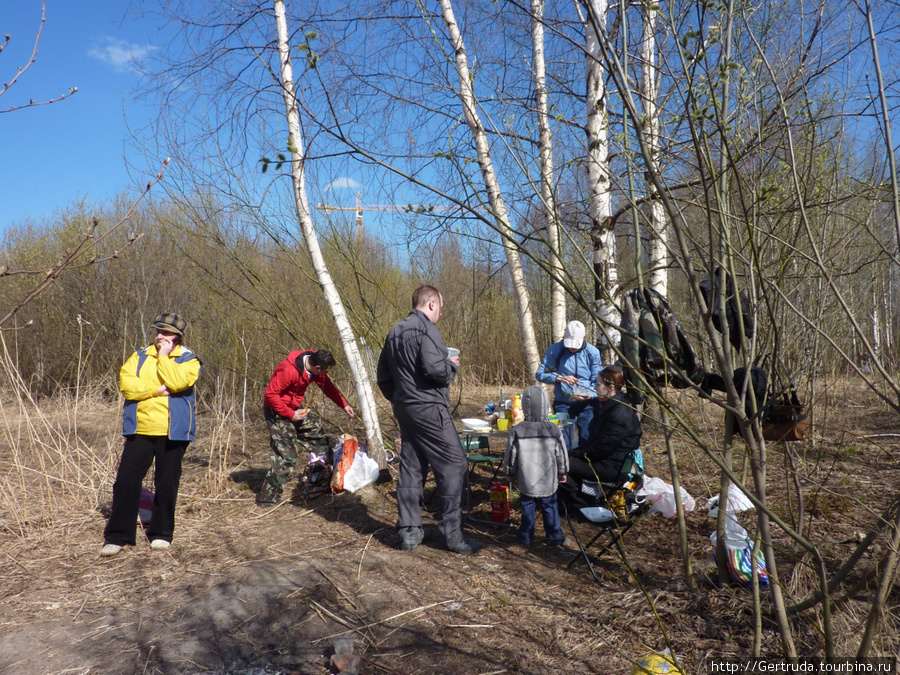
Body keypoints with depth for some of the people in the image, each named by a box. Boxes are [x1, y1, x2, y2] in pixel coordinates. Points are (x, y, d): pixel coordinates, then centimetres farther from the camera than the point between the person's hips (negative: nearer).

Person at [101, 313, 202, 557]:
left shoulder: (189, 360, 0)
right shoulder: (140, 356, 10)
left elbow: (177, 382, -19)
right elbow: (126, 385, -5)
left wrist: (164, 356, -11)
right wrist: (158, 389, -14)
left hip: (172, 433, -2)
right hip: (139, 430, 3)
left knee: (166, 484, 6)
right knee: (126, 482, 1)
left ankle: (161, 534, 21)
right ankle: (117, 536, 12)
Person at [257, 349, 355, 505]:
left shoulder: (315, 369, -5)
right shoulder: (288, 371, -31)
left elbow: (328, 387, 7)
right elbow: (270, 394, -27)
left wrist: (344, 405, -2)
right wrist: (290, 414, -23)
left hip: (294, 409, 9)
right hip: (277, 411, -9)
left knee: (316, 430, 16)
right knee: (286, 455, -11)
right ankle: (268, 497, -3)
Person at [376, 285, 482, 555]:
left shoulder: (395, 332, 15)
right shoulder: (426, 329, -13)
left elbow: (383, 376, 18)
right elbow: (435, 369, -25)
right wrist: (452, 364, -5)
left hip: (404, 409, 9)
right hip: (429, 409, -9)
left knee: (411, 468, 13)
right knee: (454, 465, -2)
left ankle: (409, 530, 18)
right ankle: (452, 533, 0)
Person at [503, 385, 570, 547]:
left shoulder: (517, 431, -11)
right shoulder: (554, 430, -9)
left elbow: (511, 455, -3)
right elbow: (561, 454, 1)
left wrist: (511, 472, 13)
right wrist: (562, 472, 16)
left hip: (526, 480, 0)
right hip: (548, 481, 0)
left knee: (527, 507, 12)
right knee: (550, 507, 13)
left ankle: (526, 537, 22)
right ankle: (555, 536, 22)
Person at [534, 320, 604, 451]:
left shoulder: (592, 352, -4)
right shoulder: (554, 350, -4)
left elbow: (598, 381, -2)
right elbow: (540, 374, -7)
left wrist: (590, 394, -23)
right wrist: (560, 378, -24)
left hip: (586, 403, 0)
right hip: (563, 404, 0)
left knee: (587, 440, -3)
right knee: (563, 441, -1)